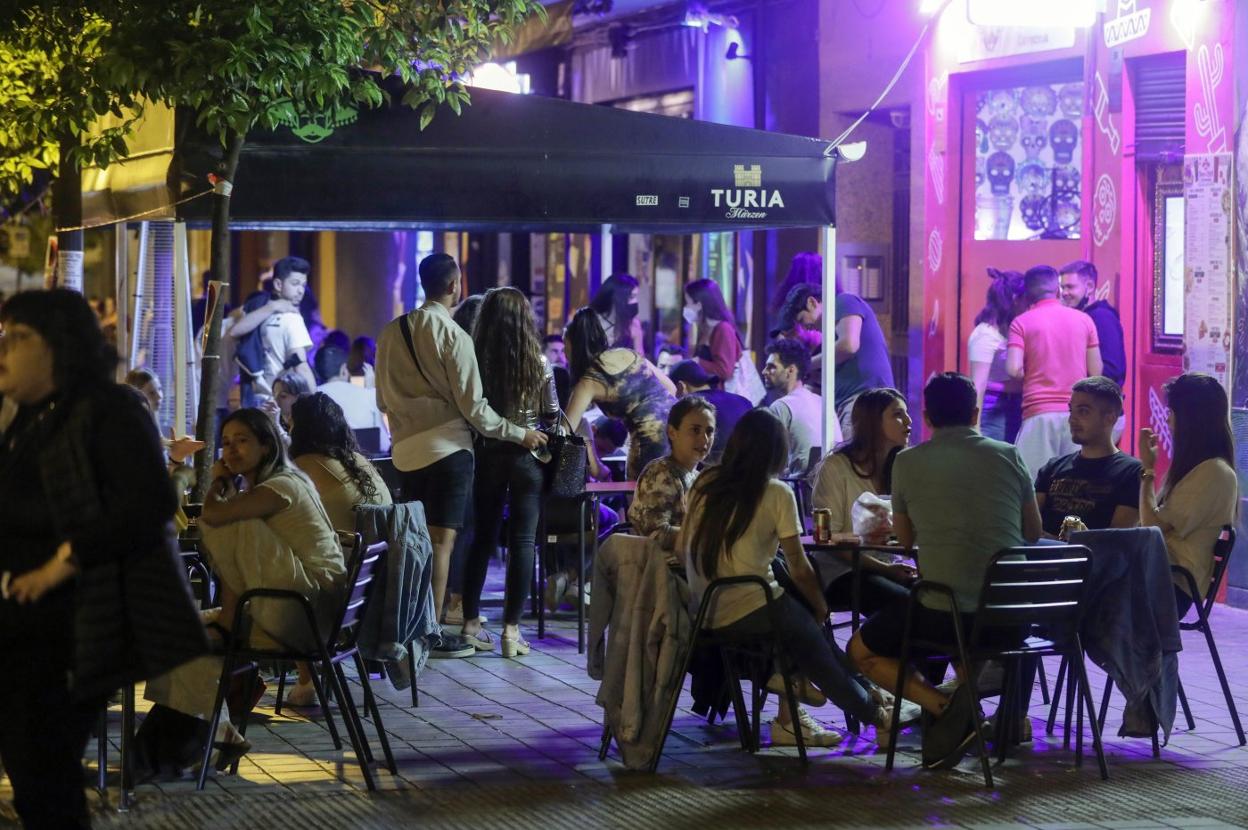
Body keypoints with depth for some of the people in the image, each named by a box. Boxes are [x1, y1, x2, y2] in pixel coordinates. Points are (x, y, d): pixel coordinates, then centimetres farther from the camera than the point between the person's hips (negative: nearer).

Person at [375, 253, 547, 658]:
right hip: (445, 447, -6)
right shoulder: (452, 335, -11)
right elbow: (473, 406, -11)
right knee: (441, 539, -3)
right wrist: (520, 434, -1)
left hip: (406, 449, 6)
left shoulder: (391, 332, 7)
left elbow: (382, 399, 14)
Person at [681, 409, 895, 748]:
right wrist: (821, 608, 13)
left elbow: (682, 548, 11)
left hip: (701, 614, 6)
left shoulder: (705, 484, 7)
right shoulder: (777, 494, -7)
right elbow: (799, 568, -4)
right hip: (749, 613, -5)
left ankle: (789, 719, 20)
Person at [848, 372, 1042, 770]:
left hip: (943, 613, -4)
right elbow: (1033, 533, 16)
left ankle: (943, 705, -6)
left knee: (862, 650, 19)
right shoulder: (1008, 455, 5)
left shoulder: (908, 462, 0)